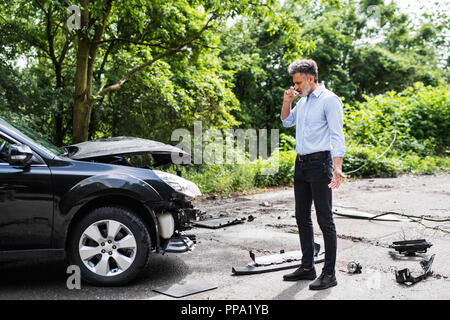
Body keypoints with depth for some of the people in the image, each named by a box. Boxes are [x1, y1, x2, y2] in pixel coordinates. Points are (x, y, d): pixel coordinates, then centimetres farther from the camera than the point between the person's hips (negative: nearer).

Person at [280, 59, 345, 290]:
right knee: (302, 217, 12)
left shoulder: (329, 100, -9)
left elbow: (337, 135, -15)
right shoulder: (303, 100, 16)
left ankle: (329, 274, 4)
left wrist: (337, 167, -25)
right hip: (301, 163, 9)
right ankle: (307, 267, 24)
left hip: (319, 163, -9)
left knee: (325, 219, -4)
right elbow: (286, 122, 30)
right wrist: (287, 102, 12)